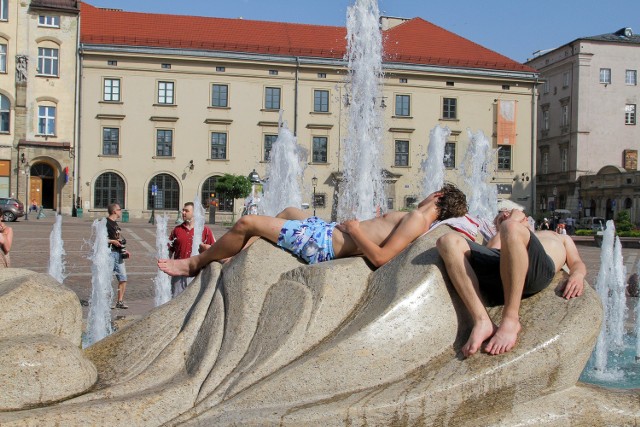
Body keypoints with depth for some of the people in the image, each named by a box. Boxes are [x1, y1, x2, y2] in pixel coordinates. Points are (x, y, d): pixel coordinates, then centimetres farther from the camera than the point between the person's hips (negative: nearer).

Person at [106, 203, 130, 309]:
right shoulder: (105, 223, -8)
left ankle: (120, 301, 12)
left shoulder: (115, 223, 19)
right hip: (109, 253, -9)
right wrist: (112, 241, -15)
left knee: (123, 278, 6)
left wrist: (124, 250, 17)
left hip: (118, 253, 9)